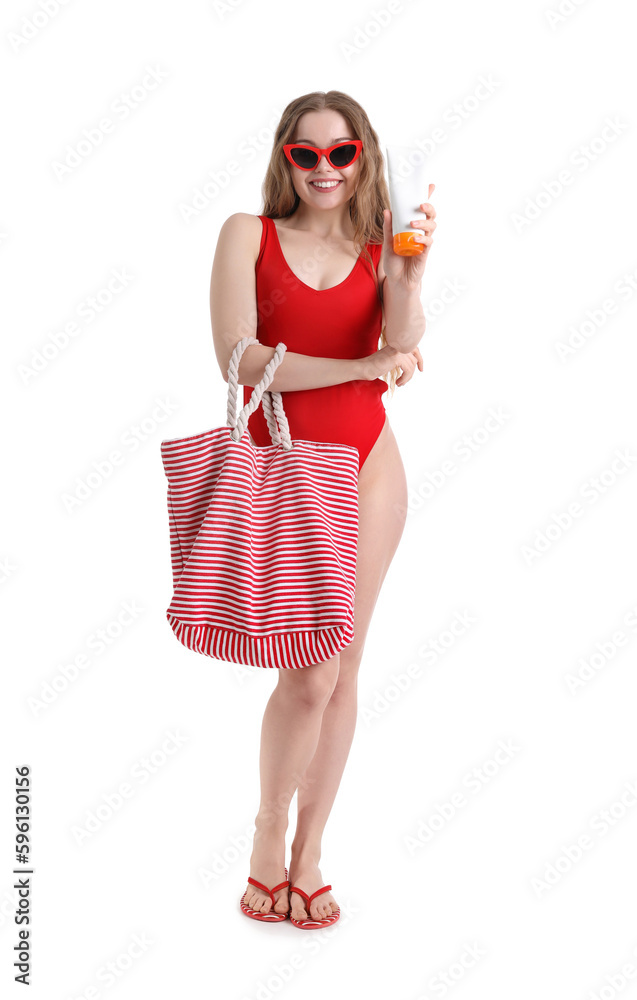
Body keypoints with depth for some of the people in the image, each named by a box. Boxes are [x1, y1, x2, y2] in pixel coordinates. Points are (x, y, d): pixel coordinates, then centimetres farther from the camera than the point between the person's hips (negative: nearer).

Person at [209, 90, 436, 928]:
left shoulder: (381, 247, 6)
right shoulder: (249, 234, 0)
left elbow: (402, 348, -12)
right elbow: (239, 360, -12)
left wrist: (410, 275, -29)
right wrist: (362, 366, -12)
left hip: (366, 466, 3)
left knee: (342, 671, 7)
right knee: (310, 674, -8)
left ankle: (306, 857, 23)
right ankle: (268, 840, 18)